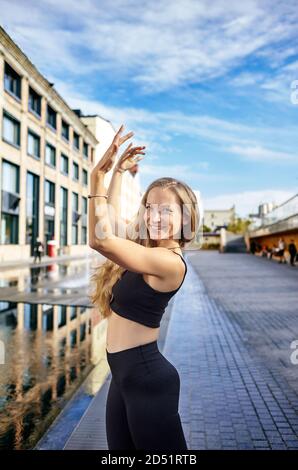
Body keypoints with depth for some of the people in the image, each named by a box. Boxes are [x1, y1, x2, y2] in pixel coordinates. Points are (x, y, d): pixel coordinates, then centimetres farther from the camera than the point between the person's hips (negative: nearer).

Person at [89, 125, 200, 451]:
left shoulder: (170, 262, -21)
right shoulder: (148, 248, 6)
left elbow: (100, 239, -28)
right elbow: (111, 217, 19)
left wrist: (98, 175, -24)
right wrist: (118, 170, 14)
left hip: (147, 376, -9)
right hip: (124, 372, 9)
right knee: (119, 449, 22)